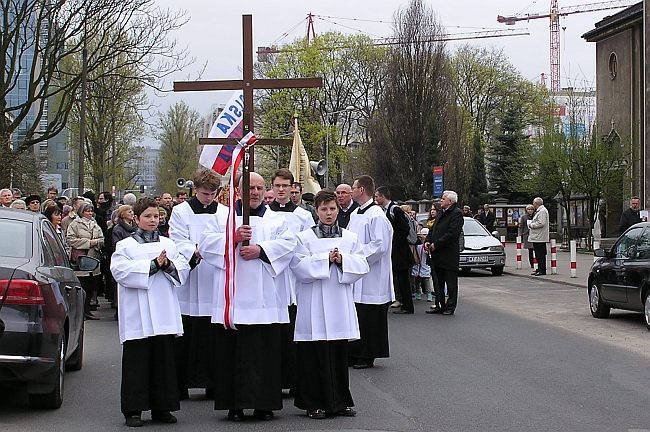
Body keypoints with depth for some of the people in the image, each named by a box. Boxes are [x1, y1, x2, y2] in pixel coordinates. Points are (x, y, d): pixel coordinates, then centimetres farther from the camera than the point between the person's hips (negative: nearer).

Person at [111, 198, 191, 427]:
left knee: (164, 360, 5)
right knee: (136, 362, -2)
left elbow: (183, 268, 8)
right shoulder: (125, 246, 4)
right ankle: (133, 410, 3)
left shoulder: (169, 244, 15)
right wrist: (153, 265, -13)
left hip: (164, 315, 3)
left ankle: (161, 408, 12)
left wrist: (168, 265, -13)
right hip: (137, 317, -3)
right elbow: (120, 270, -13)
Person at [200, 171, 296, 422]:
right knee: (233, 350, -3)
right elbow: (206, 245, 1)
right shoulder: (223, 217, 12)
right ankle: (235, 405, 2)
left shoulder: (276, 220, 14)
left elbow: (288, 244, -1)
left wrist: (261, 249, -13)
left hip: (265, 299, 1)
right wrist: (233, 238, -13)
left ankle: (264, 404, 5)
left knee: (266, 351, -1)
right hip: (233, 296, 0)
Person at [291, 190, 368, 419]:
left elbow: (362, 266, 4)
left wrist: (343, 260, -13)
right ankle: (315, 404, 3)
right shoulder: (304, 238, 2)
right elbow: (299, 267, -10)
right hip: (314, 305, -3)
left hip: (340, 303, 3)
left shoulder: (350, 238, 11)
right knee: (316, 355, -3)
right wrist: (325, 259, -14)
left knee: (340, 353, 7)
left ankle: (340, 401, 15)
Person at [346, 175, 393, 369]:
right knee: (354, 316, 11)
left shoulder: (376, 216, -14)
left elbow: (380, 245, -20)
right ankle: (354, 354, 18)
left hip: (370, 278, -9)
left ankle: (367, 356, 6)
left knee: (368, 319, -2)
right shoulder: (355, 214, 14)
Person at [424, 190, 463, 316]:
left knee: (451, 283, 1)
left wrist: (435, 245, -18)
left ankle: (450, 307, 7)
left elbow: (452, 233, -19)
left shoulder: (457, 214, -11)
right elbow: (433, 229, 20)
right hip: (436, 255, 9)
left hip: (449, 256, -9)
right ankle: (439, 305, 19)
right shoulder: (441, 213, 16)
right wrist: (427, 241, 1)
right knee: (437, 282, 12)